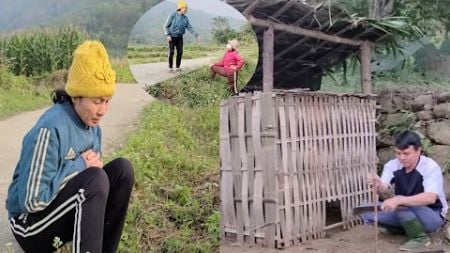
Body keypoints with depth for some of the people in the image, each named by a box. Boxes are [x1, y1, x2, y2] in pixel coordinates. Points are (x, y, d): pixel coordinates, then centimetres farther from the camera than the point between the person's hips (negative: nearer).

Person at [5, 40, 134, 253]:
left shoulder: (91, 124, -1)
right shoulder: (50, 130, -27)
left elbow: (93, 170, 12)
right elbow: (32, 201, -27)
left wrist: (94, 164, -11)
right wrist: (79, 165, -20)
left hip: (71, 206, 8)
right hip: (32, 223, -8)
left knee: (122, 169, -10)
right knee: (96, 179, -30)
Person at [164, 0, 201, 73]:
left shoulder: (185, 18, 2)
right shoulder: (172, 15, -11)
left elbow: (190, 28, 4)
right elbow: (166, 26, -7)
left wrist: (197, 36, -5)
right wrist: (168, 35, -17)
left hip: (180, 37, 4)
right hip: (172, 36, -4)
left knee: (180, 52, 1)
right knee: (171, 52, -7)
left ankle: (178, 67, 12)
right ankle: (170, 68, 2)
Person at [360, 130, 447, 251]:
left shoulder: (431, 167, -23)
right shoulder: (392, 165, -8)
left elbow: (430, 198, -37)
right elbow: (383, 189, -22)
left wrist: (399, 200, -49)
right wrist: (378, 185, -47)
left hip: (433, 216, -6)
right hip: (405, 211, 6)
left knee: (400, 204, -34)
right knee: (367, 211, -11)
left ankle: (420, 237, -13)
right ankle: (403, 227, 6)